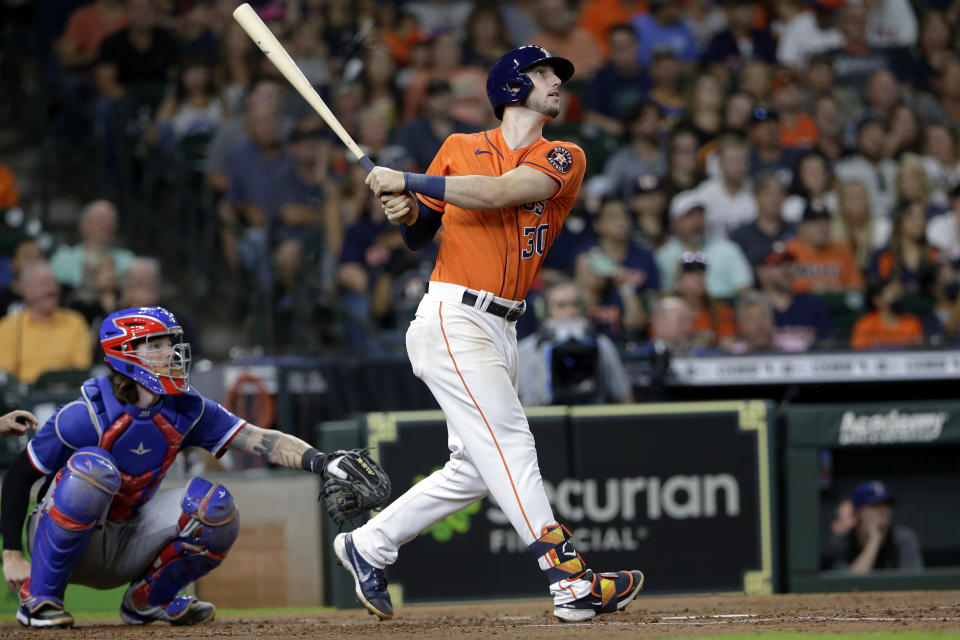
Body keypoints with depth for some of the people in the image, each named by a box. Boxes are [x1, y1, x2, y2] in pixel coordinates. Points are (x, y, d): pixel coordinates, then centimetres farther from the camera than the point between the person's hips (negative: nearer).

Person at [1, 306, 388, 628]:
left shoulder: (185, 410, -5)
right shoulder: (87, 415, -20)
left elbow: (260, 440, -11)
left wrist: (319, 462, -28)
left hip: (127, 550, 5)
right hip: (66, 544, -5)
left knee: (214, 505, -17)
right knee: (91, 467, -35)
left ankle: (148, 598, 6)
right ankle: (39, 598, -21)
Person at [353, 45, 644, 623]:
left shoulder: (564, 160, 6)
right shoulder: (460, 150, 6)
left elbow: (496, 193, -12)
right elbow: (421, 237, 15)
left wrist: (408, 182, -13)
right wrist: (408, 212, -8)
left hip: (502, 331, 5)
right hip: (452, 319, -5)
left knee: (476, 468, 8)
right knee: (508, 444, -14)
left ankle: (368, 547, 24)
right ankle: (571, 581, -21)